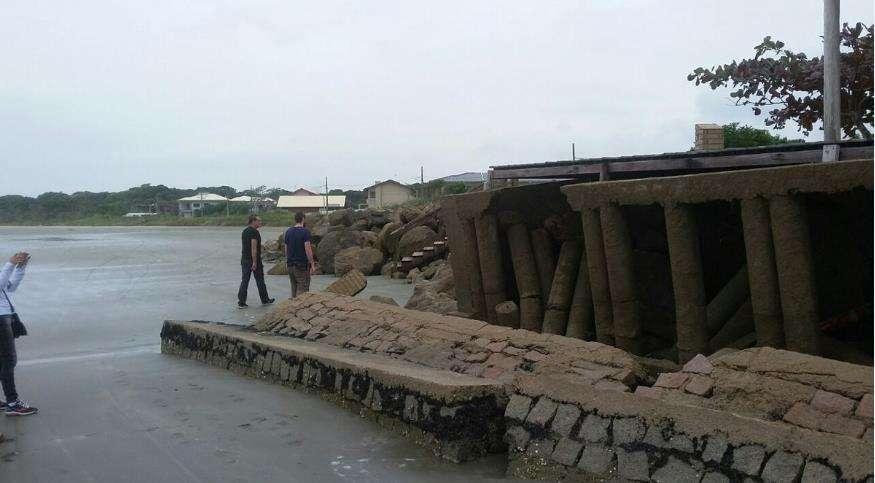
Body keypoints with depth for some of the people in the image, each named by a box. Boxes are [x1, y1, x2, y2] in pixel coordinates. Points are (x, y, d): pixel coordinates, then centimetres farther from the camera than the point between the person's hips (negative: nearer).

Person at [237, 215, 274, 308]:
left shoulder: (245, 231, 12)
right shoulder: (254, 232, -16)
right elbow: (254, 247, -22)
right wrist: (254, 262, -22)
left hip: (244, 259, 8)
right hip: (254, 260, -8)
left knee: (244, 281, 6)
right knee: (260, 281, 7)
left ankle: (241, 302, 3)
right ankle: (265, 300, 19)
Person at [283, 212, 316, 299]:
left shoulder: (288, 232, 7)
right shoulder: (305, 232, -12)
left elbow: (285, 249, 12)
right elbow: (307, 249, -17)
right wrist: (312, 265, -13)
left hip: (290, 264, 6)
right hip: (302, 265, -6)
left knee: (294, 288, 14)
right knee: (302, 289, -2)